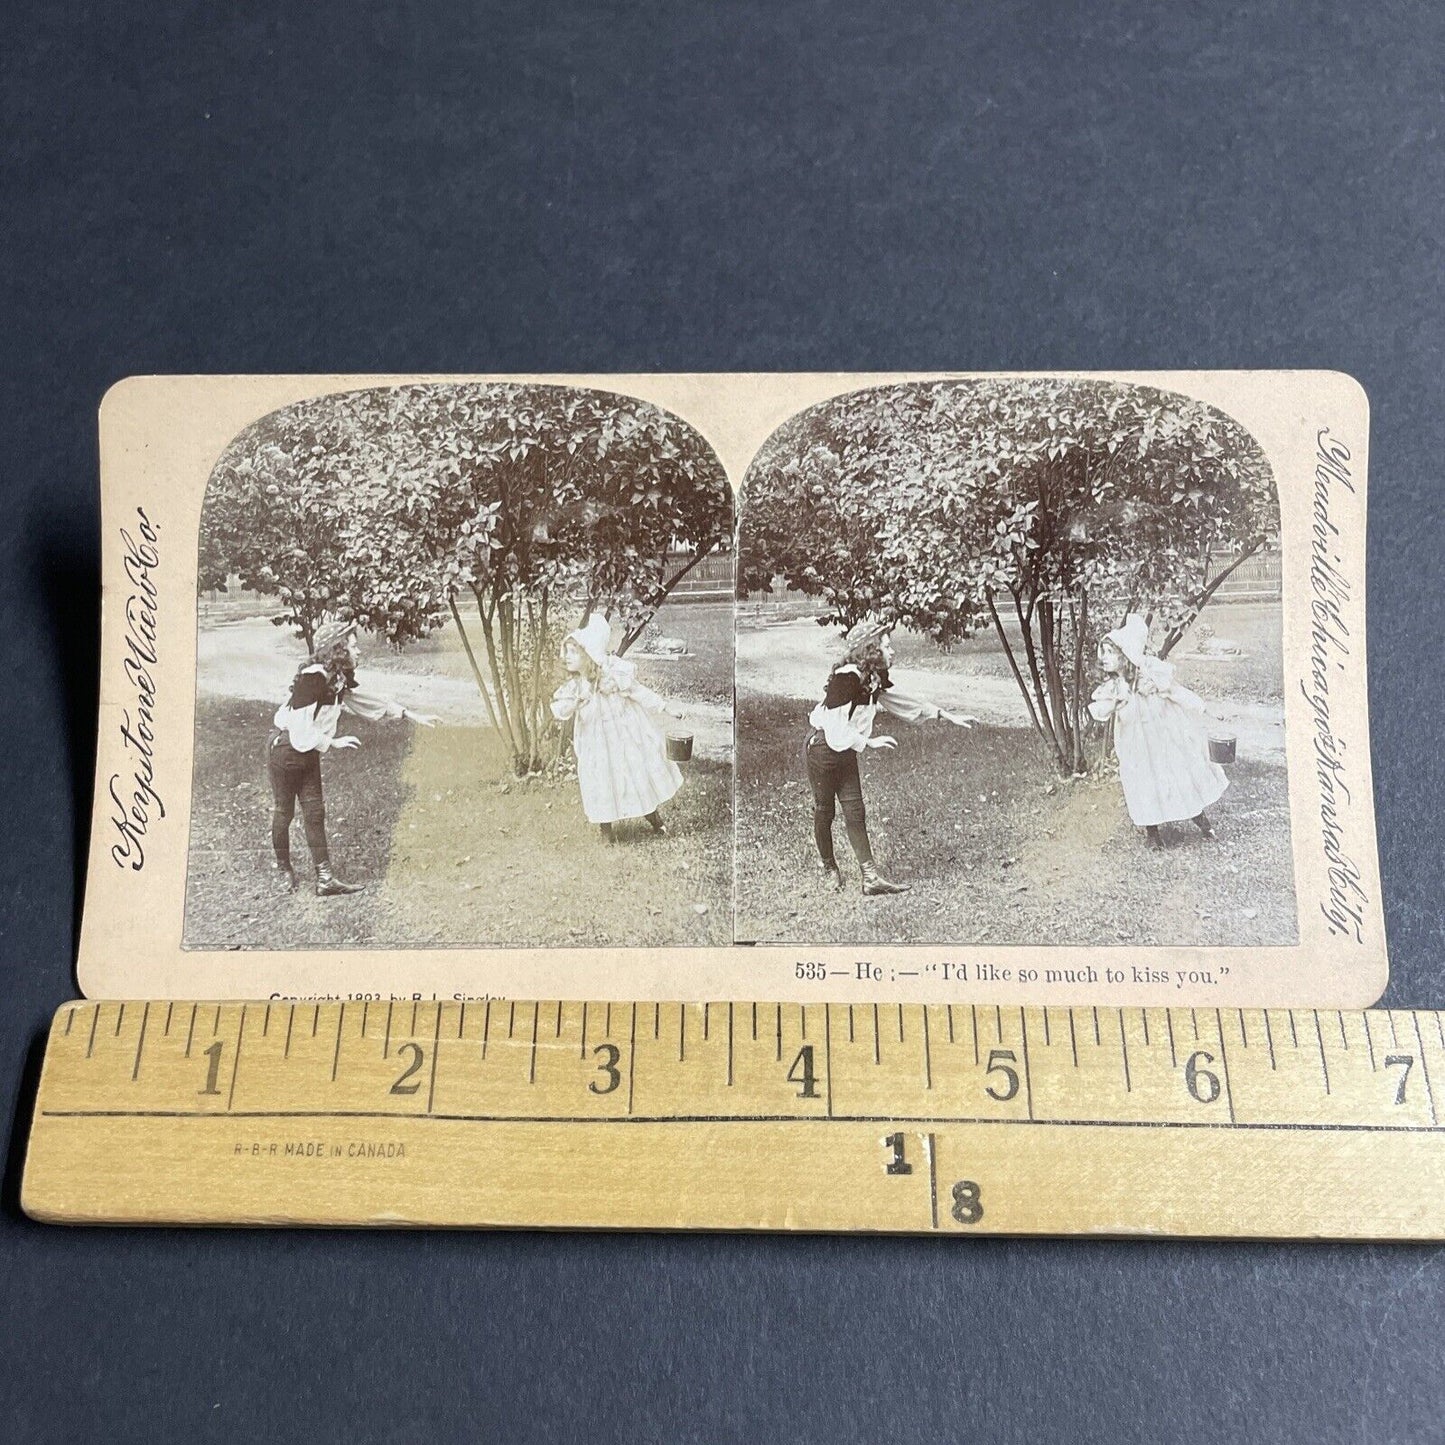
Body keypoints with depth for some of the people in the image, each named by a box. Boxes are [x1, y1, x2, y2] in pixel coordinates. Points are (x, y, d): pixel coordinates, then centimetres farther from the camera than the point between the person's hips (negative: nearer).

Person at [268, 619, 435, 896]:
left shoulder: (339, 677, 2)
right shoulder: (313, 677, -25)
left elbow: (364, 699, 15)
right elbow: (301, 726, -27)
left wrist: (410, 715, 14)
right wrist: (333, 742, -21)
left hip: (308, 751, 9)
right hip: (285, 748, -9)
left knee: (315, 813, 5)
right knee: (284, 811, 8)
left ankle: (325, 880, 6)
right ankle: (283, 868, 28)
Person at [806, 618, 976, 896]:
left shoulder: (875, 678, 3)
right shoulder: (847, 677, -24)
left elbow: (905, 702, 13)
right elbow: (836, 727, -26)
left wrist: (948, 716, 13)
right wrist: (870, 741, -24)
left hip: (846, 749, 9)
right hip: (823, 746, -9)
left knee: (855, 812, 4)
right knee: (824, 810, 6)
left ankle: (871, 878, 1)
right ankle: (829, 868, 24)